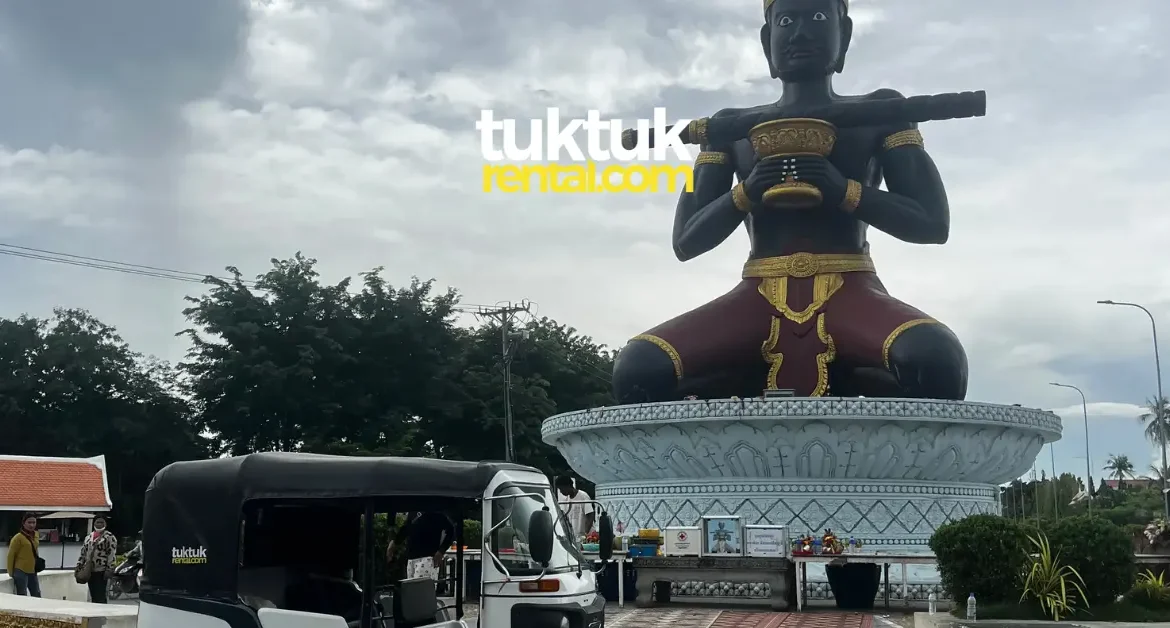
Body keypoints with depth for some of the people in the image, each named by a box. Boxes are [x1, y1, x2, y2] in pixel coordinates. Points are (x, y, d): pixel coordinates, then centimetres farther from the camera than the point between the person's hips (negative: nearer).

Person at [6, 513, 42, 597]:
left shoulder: (36, 535, 8)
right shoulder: (18, 537, -13)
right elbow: (11, 556, -9)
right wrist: (11, 573, -5)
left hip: (32, 572, 7)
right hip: (21, 572, -7)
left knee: (37, 596, 11)